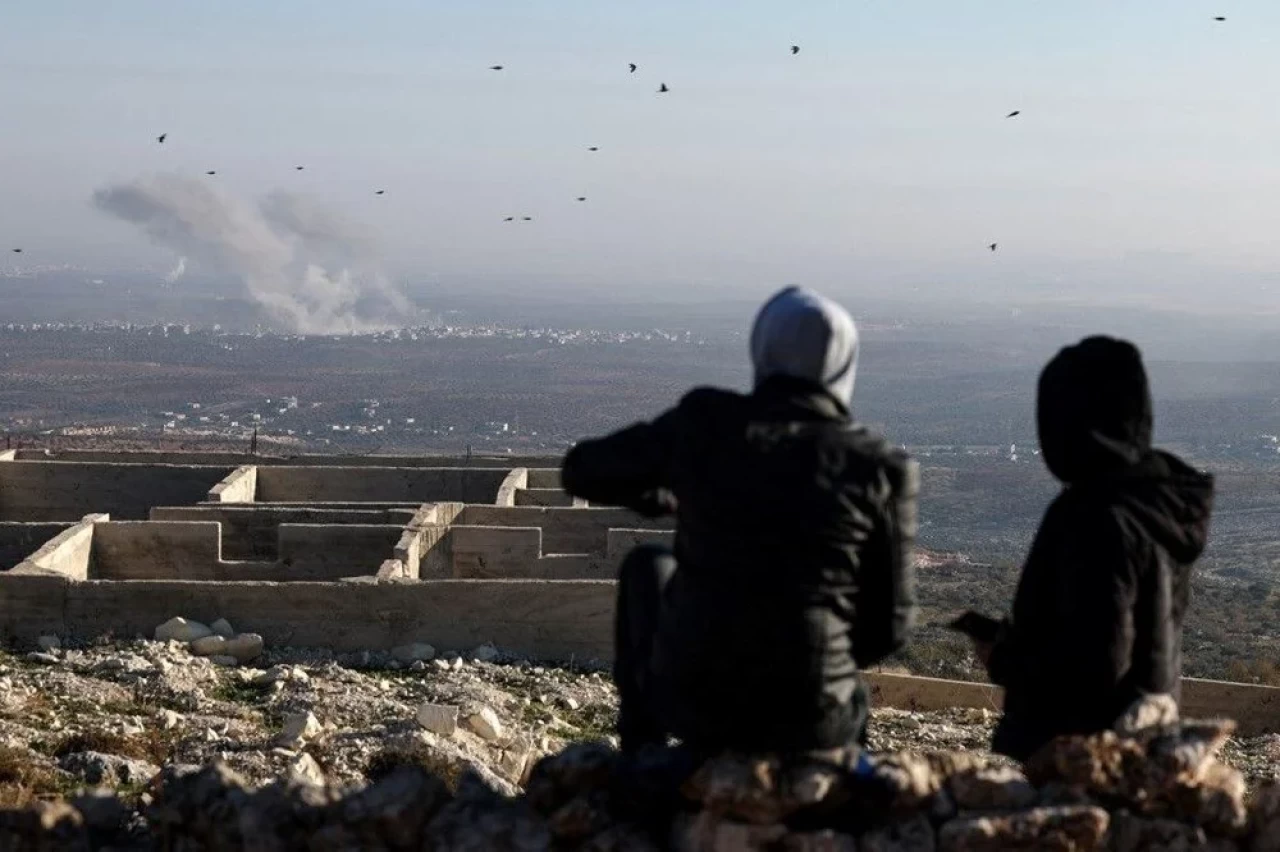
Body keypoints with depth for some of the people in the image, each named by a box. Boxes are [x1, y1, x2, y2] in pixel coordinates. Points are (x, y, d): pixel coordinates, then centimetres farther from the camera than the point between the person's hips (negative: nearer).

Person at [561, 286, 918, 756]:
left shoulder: (704, 421, -5)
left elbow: (583, 471, 11)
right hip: (809, 725, 0)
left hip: (692, 702, 0)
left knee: (648, 567, 32)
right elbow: (888, 626, 1)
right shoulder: (879, 469, -6)